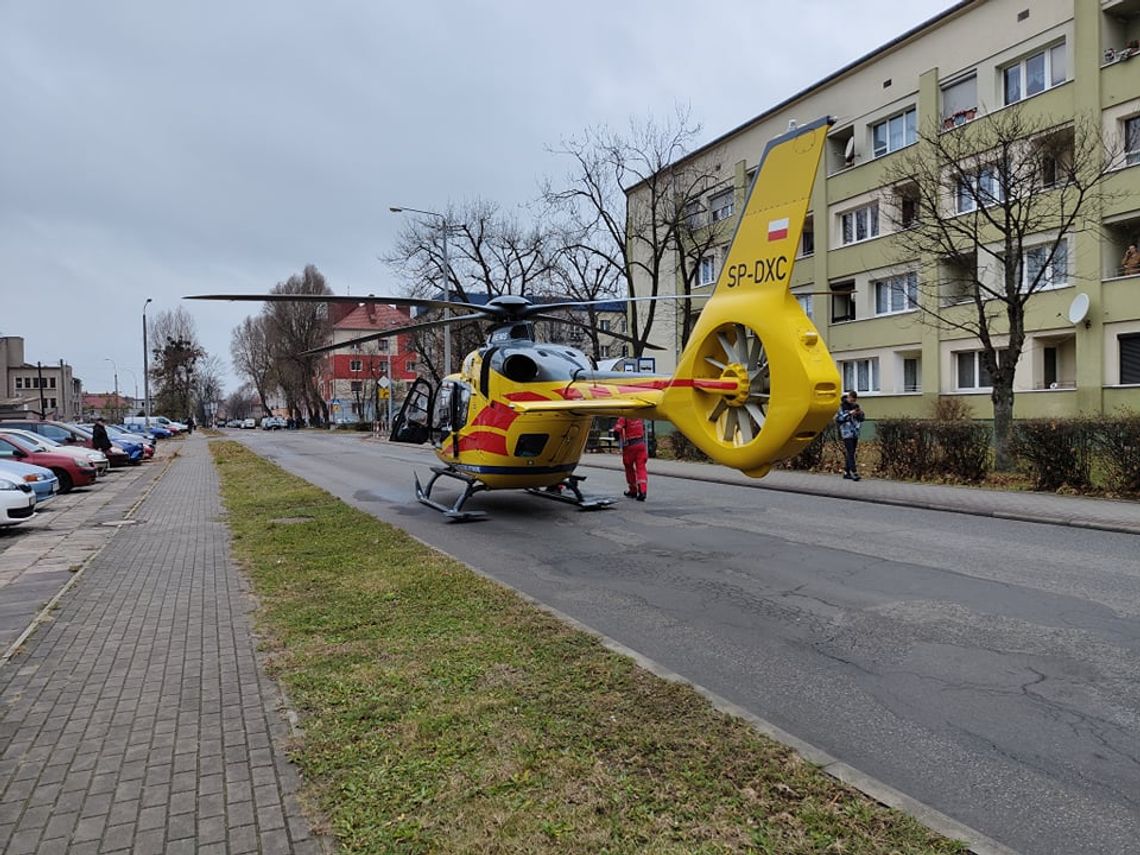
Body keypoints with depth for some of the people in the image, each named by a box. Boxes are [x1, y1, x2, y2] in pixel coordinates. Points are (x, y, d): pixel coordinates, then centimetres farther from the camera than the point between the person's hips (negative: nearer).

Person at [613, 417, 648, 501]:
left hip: (630, 446, -4)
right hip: (641, 445, 4)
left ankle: (633, 491, 26)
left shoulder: (624, 418, -13)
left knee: (629, 468, 15)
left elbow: (617, 431, -22)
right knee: (641, 468, -1)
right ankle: (642, 491, -15)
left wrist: (619, 440, -4)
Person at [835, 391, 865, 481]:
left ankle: (846, 472, 16)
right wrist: (849, 414, -19)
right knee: (850, 453, -13)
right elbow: (837, 418, -12)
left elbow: (861, 419, 17)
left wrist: (861, 413, -5)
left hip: (855, 433, 6)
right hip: (847, 433, -6)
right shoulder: (842, 406, -4)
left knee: (850, 453, 9)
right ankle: (854, 473, -18)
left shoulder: (856, 406, 13)